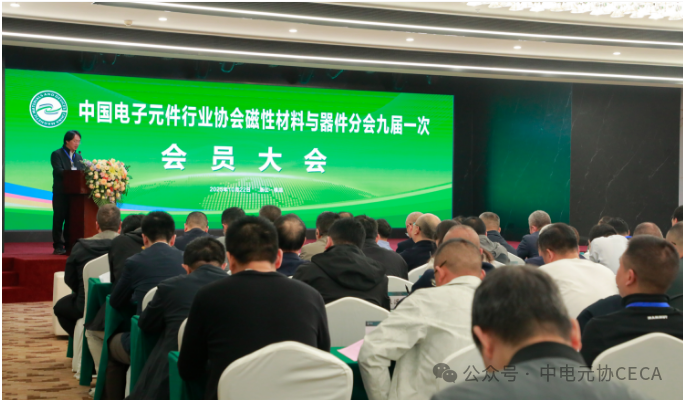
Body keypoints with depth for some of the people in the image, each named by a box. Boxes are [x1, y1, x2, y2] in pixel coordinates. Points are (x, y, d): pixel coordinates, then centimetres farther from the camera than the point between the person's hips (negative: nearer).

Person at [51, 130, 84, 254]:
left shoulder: (78, 157, 18)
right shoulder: (57, 154, -1)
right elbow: (59, 171, -15)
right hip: (61, 193, -5)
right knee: (59, 220, -2)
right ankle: (58, 246, 0)